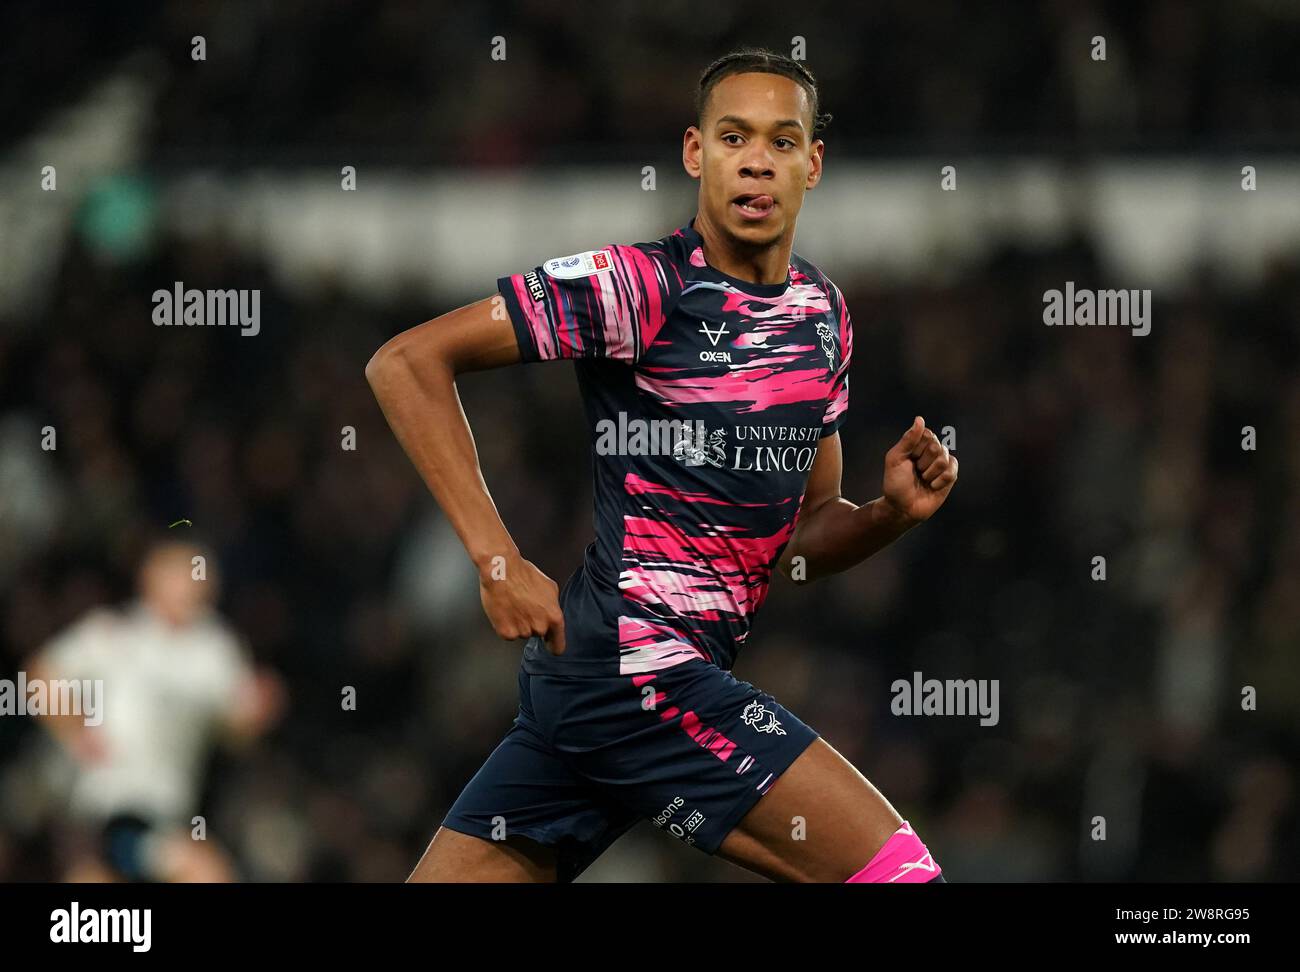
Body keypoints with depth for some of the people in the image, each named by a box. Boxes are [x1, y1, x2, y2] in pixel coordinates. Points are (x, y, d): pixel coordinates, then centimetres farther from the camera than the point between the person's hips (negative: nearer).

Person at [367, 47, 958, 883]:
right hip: (642, 665, -8)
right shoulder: (642, 283, -9)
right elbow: (408, 362, -10)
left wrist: (891, 512, 0)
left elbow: (806, 531, 22)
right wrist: (498, 560, -16)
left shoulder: (824, 313, 15)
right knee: (896, 870, -12)